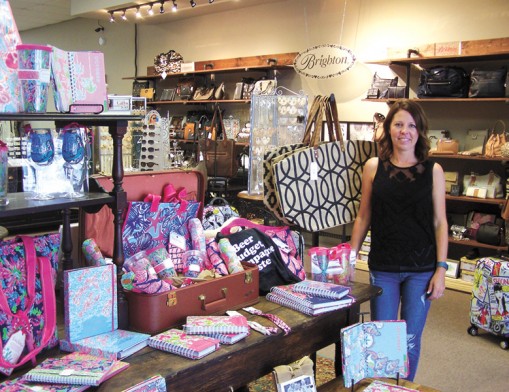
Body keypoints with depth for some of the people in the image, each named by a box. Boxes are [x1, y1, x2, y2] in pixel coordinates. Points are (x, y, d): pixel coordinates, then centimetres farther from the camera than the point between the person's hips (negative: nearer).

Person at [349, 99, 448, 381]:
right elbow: (363, 217, 6)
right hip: (382, 267, 0)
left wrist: (441, 269, -4)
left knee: (410, 341, 9)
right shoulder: (374, 167, 1)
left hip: (421, 269, 0)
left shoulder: (433, 171, -1)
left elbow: (440, 223, 1)